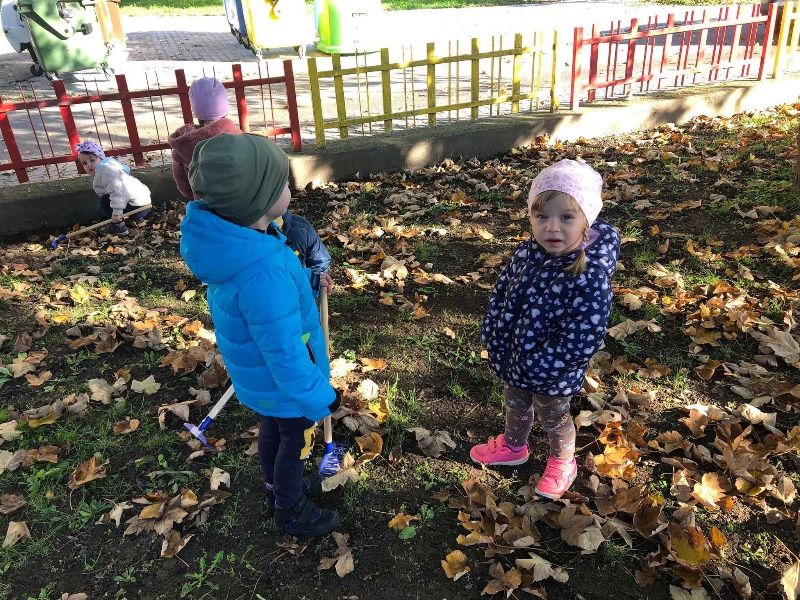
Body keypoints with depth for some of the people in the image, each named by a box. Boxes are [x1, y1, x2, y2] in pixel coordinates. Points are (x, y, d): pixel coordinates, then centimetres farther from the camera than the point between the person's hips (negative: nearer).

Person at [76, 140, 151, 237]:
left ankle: (119, 226, -5)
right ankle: (138, 218, 24)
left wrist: (117, 212, -33)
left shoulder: (105, 170, -15)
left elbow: (116, 190, -29)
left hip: (138, 206, -11)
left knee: (105, 200, -9)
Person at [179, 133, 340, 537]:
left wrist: (306, 280, 3)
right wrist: (318, 397, -19)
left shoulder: (229, 236, -14)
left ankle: (278, 486, 58)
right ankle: (290, 513, 45)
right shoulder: (262, 274, -42)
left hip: (259, 376, 8)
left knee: (273, 427, 30)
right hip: (282, 381, -8)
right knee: (296, 441, 19)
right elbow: (284, 352, -32)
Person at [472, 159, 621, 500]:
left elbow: (581, 341, -28)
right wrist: (493, 338, -3)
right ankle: (512, 447, 60)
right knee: (515, 407, 31)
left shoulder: (591, 277, -31)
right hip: (511, 359, 6)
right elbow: (500, 295, 3)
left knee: (554, 419, 22)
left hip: (551, 374, -5)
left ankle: (562, 464, 52)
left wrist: (535, 365, -24)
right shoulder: (526, 254, -11)